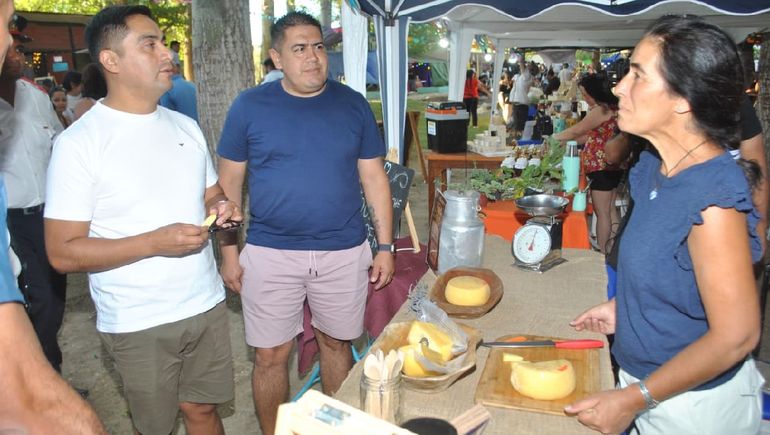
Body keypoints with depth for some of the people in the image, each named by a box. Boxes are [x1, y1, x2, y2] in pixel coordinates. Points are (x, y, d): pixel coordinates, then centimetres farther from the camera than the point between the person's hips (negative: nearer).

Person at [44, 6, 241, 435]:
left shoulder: (186, 126, 7)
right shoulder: (79, 143, -12)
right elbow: (63, 252, -14)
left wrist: (221, 206, -6)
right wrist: (155, 242, -24)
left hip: (206, 304, 5)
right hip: (138, 323, -4)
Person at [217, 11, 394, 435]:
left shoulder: (353, 105, 2)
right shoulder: (249, 106, -3)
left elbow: (374, 179, 5)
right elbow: (228, 183, 2)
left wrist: (385, 246, 2)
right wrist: (229, 252, -1)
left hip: (344, 253, 2)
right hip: (271, 255, -1)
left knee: (336, 343, 17)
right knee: (271, 356, 9)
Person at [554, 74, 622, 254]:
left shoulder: (600, 110, -18)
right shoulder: (610, 107, 13)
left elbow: (576, 131, -11)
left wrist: (555, 137, 2)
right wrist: (568, 138, 9)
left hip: (602, 167, -10)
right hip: (612, 166, 10)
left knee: (602, 212, -3)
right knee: (610, 209, 15)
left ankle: (603, 254, 4)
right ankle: (612, 251, 23)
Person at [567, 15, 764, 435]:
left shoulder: (712, 197, -28)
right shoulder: (653, 167, -3)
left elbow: (735, 335, -25)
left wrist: (632, 401, -21)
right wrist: (621, 306, 5)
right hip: (646, 379, 7)